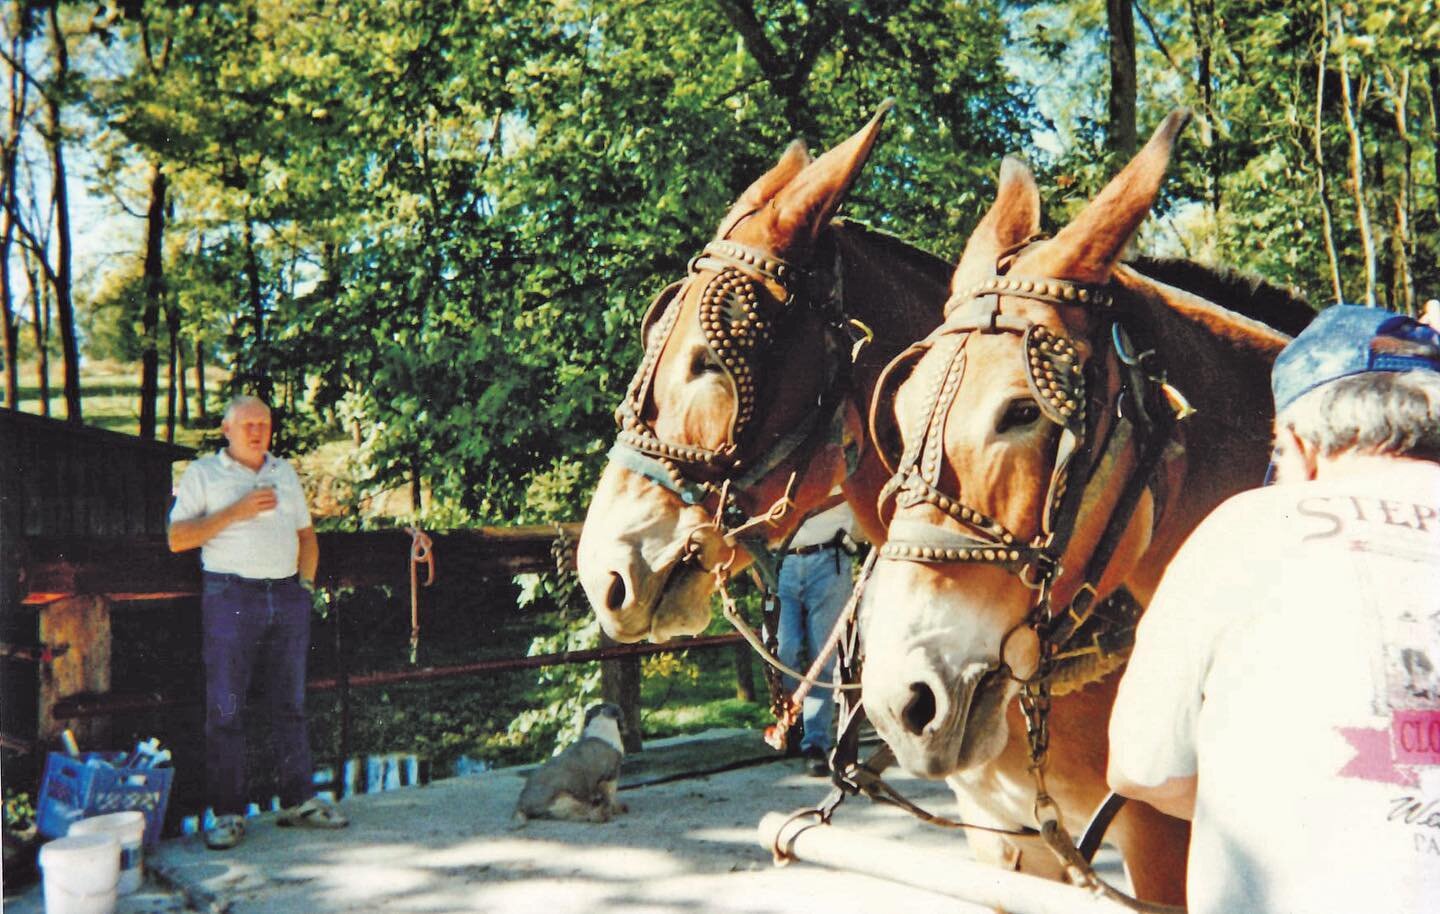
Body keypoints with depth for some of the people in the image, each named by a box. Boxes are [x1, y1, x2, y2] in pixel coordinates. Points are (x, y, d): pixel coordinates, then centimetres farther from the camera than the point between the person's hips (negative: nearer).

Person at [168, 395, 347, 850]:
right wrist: (236, 511, -13)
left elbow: (306, 534, 22)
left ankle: (299, 800, 15)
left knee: (289, 703, 8)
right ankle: (227, 813, 4)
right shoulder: (202, 473, 4)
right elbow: (177, 539, -6)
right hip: (230, 596, -4)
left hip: (288, 596, 4)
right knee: (225, 707, -3)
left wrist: (306, 581, 8)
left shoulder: (284, 472, 16)